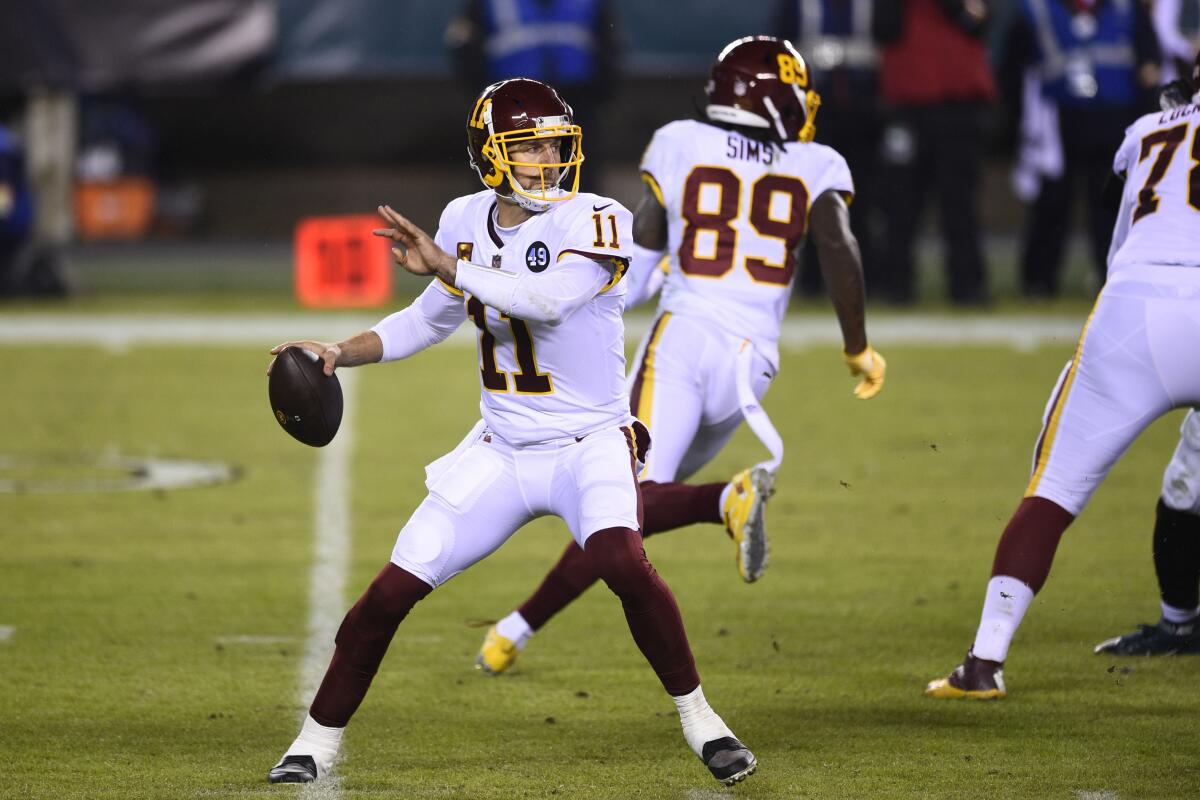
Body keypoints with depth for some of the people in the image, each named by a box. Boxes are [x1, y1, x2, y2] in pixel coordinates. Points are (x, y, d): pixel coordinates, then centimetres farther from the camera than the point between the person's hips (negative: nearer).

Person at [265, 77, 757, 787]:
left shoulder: (594, 223, -14)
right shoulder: (467, 221, 4)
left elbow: (548, 300, -31)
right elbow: (430, 321, 20)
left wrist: (446, 266, -27)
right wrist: (340, 354, 7)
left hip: (591, 442, -5)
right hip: (501, 453, 5)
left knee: (622, 562, -32)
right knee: (393, 590, -3)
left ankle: (699, 718, -13)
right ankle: (320, 739, 15)